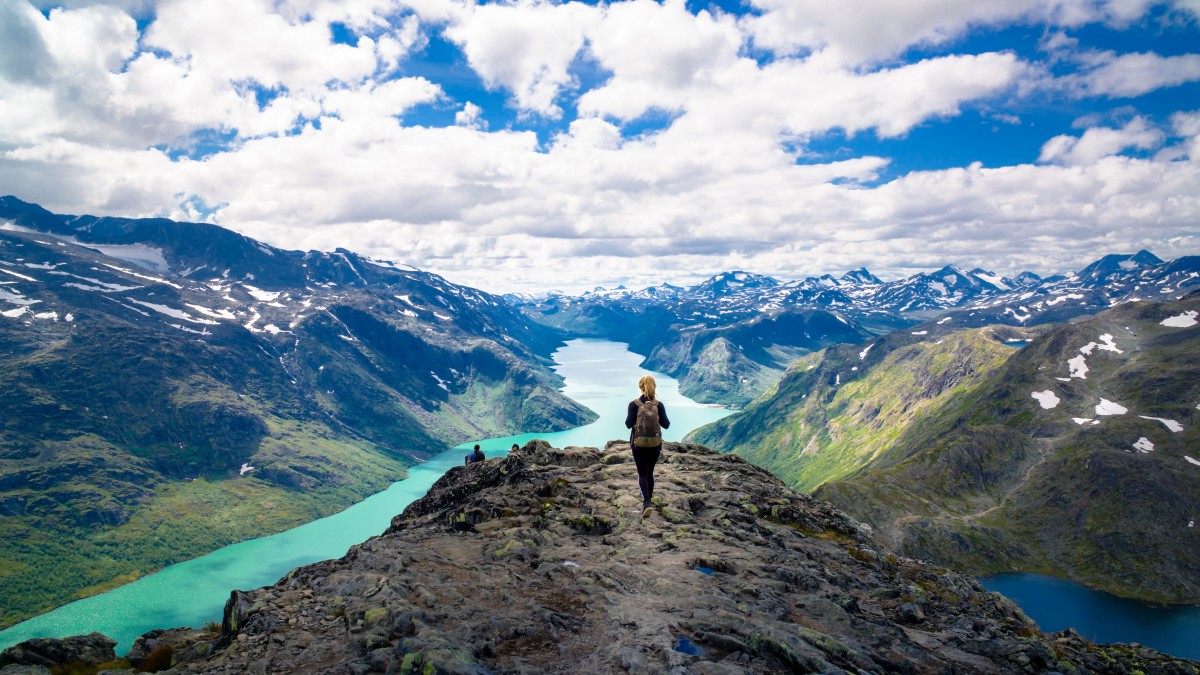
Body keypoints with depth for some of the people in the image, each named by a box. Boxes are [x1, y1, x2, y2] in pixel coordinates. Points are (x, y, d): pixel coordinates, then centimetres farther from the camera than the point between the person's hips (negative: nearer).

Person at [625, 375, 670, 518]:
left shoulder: (634, 404, -10)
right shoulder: (658, 404, -5)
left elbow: (629, 424, -10)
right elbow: (666, 424, -5)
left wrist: (628, 420, 11)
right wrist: (667, 421, 17)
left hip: (639, 443, -2)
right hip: (655, 443, 2)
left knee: (642, 474, 2)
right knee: (650, 472, 17)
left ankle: (647, 503, -18)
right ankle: (648, 501, 26)